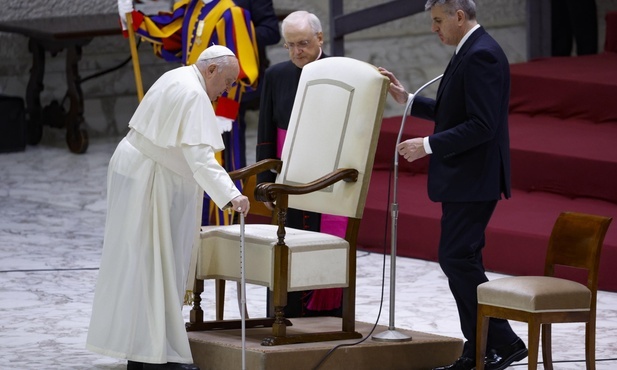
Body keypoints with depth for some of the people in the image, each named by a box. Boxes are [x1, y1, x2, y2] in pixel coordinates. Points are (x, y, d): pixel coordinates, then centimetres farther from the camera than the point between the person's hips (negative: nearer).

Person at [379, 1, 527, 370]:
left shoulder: (482, 55, -18)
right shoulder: (472, 52, 14)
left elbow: (481, 125, -24)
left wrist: (429, 145, -21)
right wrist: (407, 99, 18)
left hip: (473, 181, -11)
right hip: (464, 178, 11)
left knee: (458, 259, -11)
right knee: (461, 261, 11)